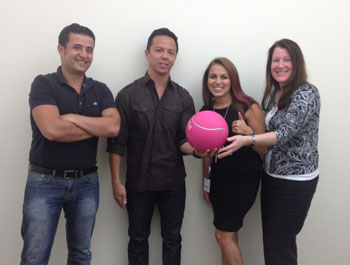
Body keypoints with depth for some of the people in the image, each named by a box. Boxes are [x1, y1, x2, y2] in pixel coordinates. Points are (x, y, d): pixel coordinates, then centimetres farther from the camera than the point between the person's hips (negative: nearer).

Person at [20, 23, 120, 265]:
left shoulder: (101, 90, 5)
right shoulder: (43, 84, -7)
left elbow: (114, 127, -11)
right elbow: (52, 130, -22)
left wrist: (72, 118, -15)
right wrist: (98, 128, -11)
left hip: (87, 182, 4)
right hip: (45, 182, -3)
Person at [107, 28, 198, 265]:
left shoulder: (184, 98, 1)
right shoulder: (128, 95, -6)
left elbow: (183, 141, -2)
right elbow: (117, 142, -6)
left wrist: (196, 149, -25)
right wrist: (116, 182, -9)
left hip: (173, 182, 2)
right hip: (138, 182, -2)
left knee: (172, 238, 16)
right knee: (138, 238, 15)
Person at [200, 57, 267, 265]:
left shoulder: (248, 107, -12)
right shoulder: (207, 110, 4)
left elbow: (264, 149, -10)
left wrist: (248, 133, -28)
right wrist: (206, 182, 18)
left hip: (244, 179, -5)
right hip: (218, 178, 5)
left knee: (224, 235, -1)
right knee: (230, 236, 13)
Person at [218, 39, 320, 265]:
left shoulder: (307, 93, -15)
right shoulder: (273, 93, 8)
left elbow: (286, 133, -27)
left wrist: (247, 140, -38)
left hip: (295, 181, -7)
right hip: (271, 176, 8)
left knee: (280, 245, 1)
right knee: (270, 240, 15)